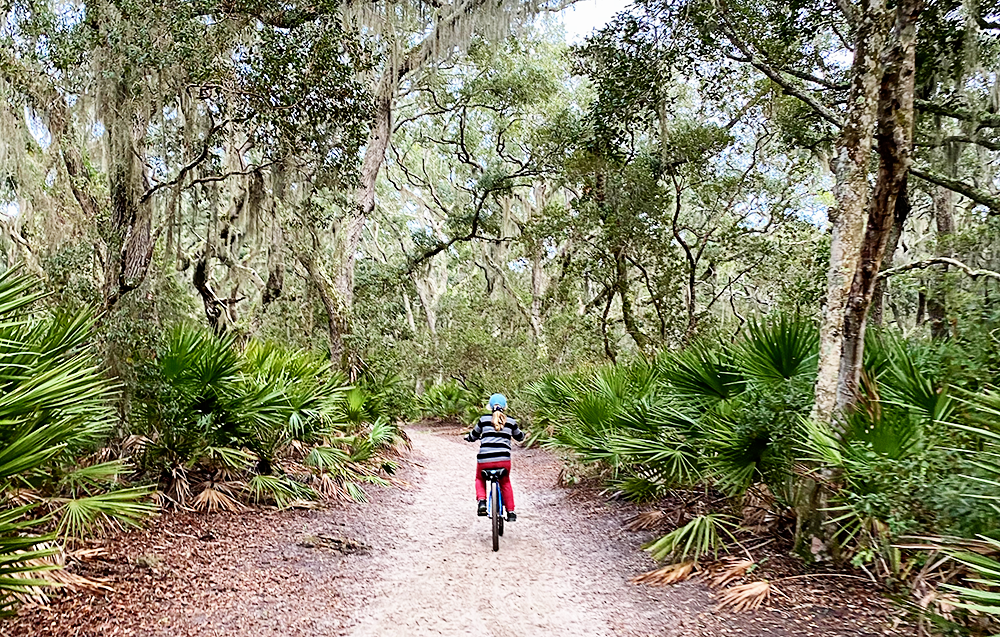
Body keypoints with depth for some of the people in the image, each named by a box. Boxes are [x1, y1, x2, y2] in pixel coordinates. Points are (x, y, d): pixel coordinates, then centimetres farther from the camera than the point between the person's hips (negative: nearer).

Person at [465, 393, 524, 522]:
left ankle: (482, 501, 6)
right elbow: (519, 437, 28)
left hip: (484, 459, -1)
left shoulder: (484, 419, 8)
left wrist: (467, 437, 43)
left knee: (480, 479, 29)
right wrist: (522, 433, 51)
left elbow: (473, 436, 20)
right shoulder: (510, 421, 11)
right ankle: (510, 512, 27)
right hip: (503, 459, 1)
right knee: (505, 483, 28)